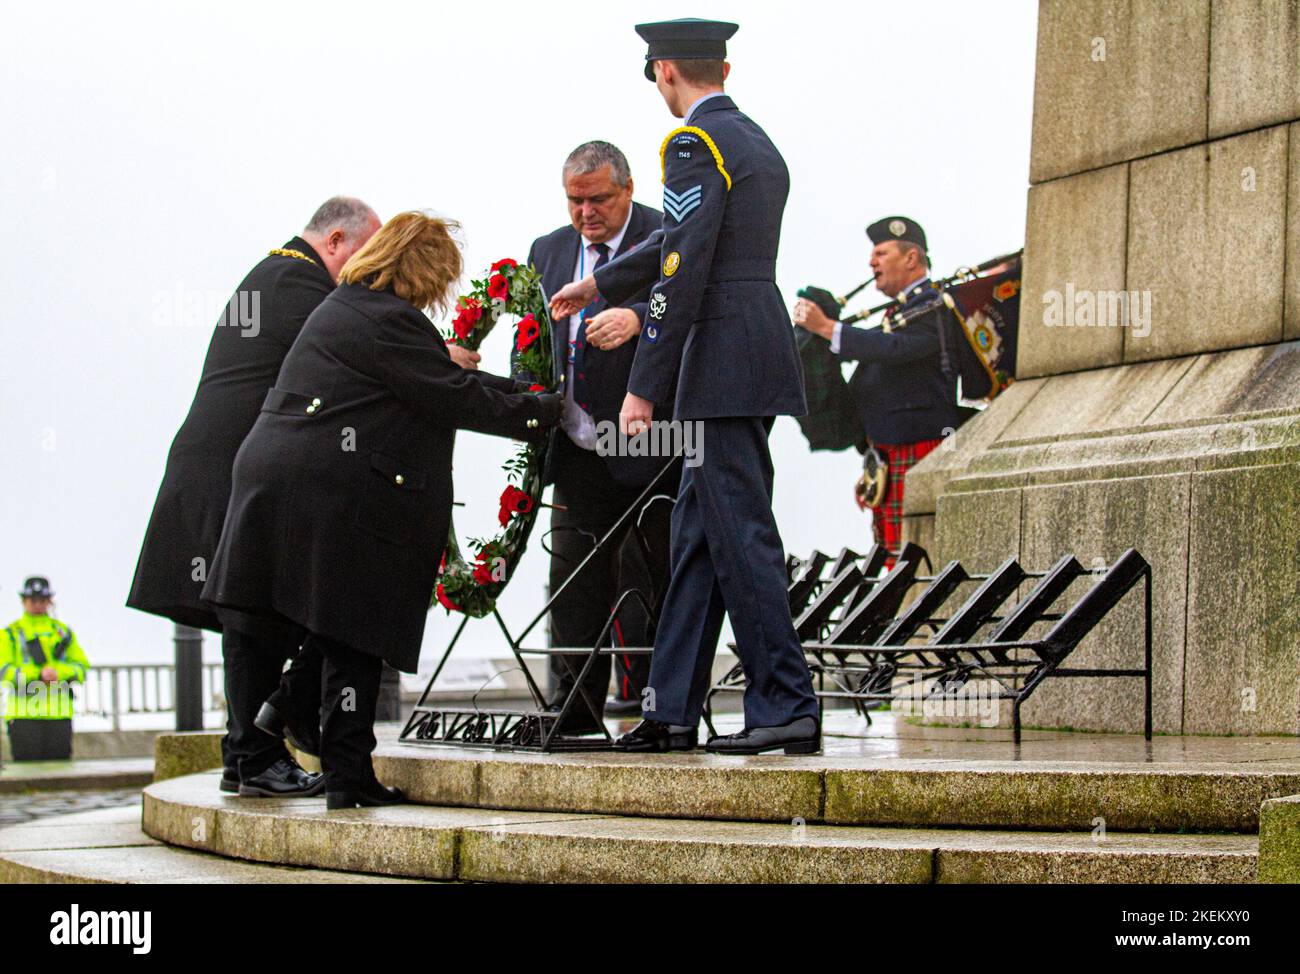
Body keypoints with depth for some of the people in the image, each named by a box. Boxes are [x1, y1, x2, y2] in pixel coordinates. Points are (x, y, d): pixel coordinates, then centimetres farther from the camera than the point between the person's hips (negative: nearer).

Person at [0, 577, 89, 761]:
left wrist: (59, 673, -13)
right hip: (24, 714, -3)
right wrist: (39, 674, -20)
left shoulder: (63, 632, 16)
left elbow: (82, 667, 8)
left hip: (59, 714, 3)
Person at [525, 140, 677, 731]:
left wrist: (636, 318, -41)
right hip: (577, 455, 6)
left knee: (644, 582, -5)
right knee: (573, 583, 7)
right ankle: (573, 707, 13)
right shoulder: (549, 251, 16)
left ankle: (644, 700, 2)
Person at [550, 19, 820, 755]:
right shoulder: (758, 144, 19)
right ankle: (672, 712, 14)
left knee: (742, 535, -8)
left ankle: (789, 708, -9)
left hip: (725, 359, -10)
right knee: (697, 535, 11)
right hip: (762, 351, 10)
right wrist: (601, 285, 44)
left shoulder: (695, 145, -10)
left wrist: (645, 386, -15)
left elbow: (684, 273, -17)